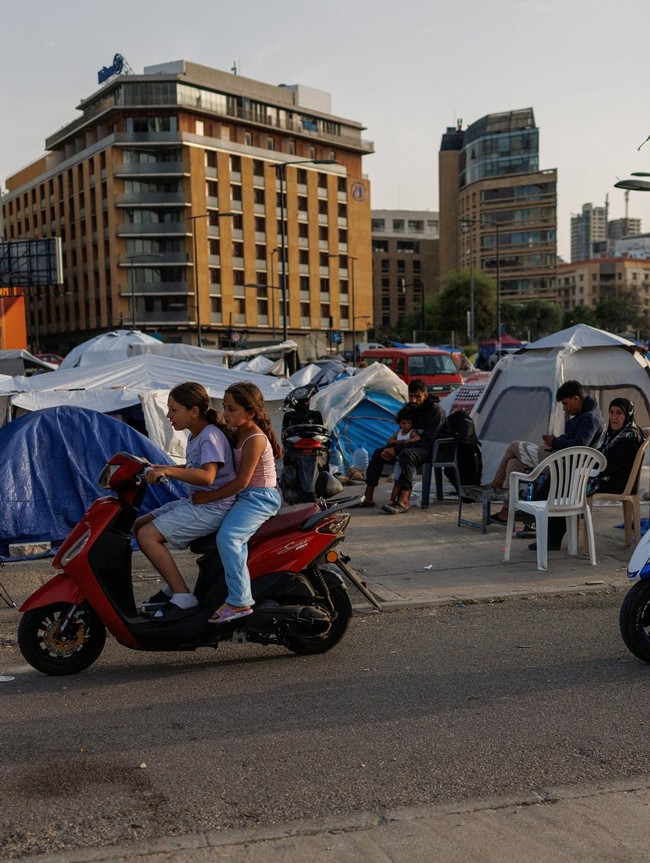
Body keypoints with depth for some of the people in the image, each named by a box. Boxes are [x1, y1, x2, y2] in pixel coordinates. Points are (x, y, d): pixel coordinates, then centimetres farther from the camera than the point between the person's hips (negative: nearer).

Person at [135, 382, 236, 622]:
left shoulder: (210, 437, -17)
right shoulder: (196, 436, 13)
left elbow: (207, 476, -32)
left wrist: (169, 470, -39)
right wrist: (161, 469, 15)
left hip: (211, 508, -10)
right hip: (193, 502, 10)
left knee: (147, 535, -19)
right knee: (139, 525, 10)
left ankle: (183, 597, -15)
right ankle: (172, 587, 14)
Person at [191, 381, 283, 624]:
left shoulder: (255, 440, -17)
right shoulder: (239, 434, 12)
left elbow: (241, 481, -20)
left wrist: (208, 497, -14)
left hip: (260, 497, -11)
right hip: (246, 496, 11)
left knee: (227, 536, -28)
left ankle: (239, 602, -27)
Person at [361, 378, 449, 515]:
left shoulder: (436, 411, -16)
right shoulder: (410, 409, 8)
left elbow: (427, 440, -24)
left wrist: (396, 449, -26)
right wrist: (391, 448, -9)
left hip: (432, 449, -8)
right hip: (415, 446, 9)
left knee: (406, 454, -38)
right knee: (379, 452, -2)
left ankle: (403, 501, -48)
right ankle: (368, 497, -5)